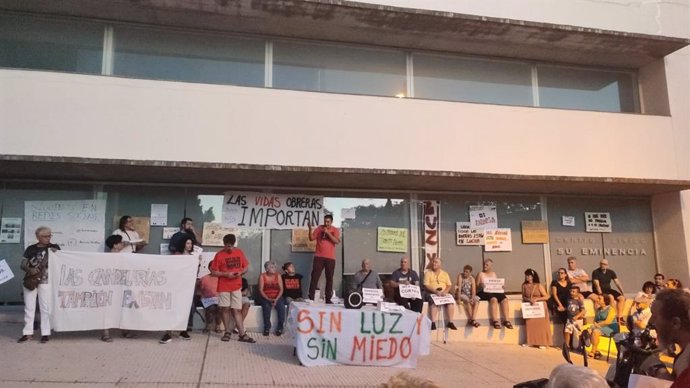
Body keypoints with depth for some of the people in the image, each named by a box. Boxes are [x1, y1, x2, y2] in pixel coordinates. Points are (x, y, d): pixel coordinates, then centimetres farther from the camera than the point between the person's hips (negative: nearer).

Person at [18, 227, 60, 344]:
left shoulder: (54, 247, 2)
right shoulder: (30, 249, 6)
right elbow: (22, 265, 5)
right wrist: (30, 270, -16)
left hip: (45, 281, -2)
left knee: (45, 307, -1)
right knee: (29, 306, 6)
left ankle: (46, 333, 4)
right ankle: (28, 333, 14)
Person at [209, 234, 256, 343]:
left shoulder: (239, 252, 5)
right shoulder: (219, 255, -4)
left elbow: (246, 267, 12)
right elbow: (213, 272, -4)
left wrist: (241, 272, -8)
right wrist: (226, 274, -16)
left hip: (236, 287, 2)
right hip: (223, 287, -2)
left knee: (237, 310, 2)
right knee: (225, 309, 5)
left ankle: (242, 334, -1)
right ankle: (227, 332, 19)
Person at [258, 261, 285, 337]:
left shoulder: (278, 276, 3)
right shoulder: (262, 276, -3)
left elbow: (281, 289, -3)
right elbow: (261, 290, -8)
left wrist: (276, 299, -18)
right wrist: (268, 299, -20)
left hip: (277, 297, 1)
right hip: (265, 297, -1)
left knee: (281, 307, -28)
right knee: (266, 306, -33)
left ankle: (280, 328, -14)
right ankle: (267, 328, -18)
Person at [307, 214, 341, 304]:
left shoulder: (335, 230, 3)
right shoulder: (319, 228, 6)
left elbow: (337, 241, -10)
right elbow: (311, 238, 3)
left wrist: (328, 233, -16)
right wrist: (310, 228, -12)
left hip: (330, 258, 0)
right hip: (319, 256, 0)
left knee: (329, 278, 2)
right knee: (315, 276, -4)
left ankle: (328, 298, 7)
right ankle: (311, 297, -2)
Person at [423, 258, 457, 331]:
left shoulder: (445, 273, 15)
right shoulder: (428, 273, 5)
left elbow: (449, 285, 9)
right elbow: (426, 286, -5)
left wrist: (445, 292, -13)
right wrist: (435, 291, -20)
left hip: (443, 294, 3)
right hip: (432, 293, -3)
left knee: (451, 302, -26)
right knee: (433, 302, -35)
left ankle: (450, 322, -17)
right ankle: (433, 323, -34)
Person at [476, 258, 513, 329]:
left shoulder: (494, 274, 20)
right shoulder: (481, 274, 6)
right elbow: (476, 286, 0)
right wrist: (480, 286, -21)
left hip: (494, 291, 5)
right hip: (484, 292, -5)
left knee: (505, 299, -24)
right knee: (494, 299, -36)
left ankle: (506, 320, -24)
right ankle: (495, 321, -36)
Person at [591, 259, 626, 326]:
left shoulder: (611, 272, 7)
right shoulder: (595, 272, -9)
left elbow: (617, 283, 2)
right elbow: (597, 285, -19)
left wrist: (623, 293, -10)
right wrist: (601, 295, -30)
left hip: (608, 290, 6)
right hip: (599, 291, -6)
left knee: (622, 298, -15)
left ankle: (620, 317, -12)